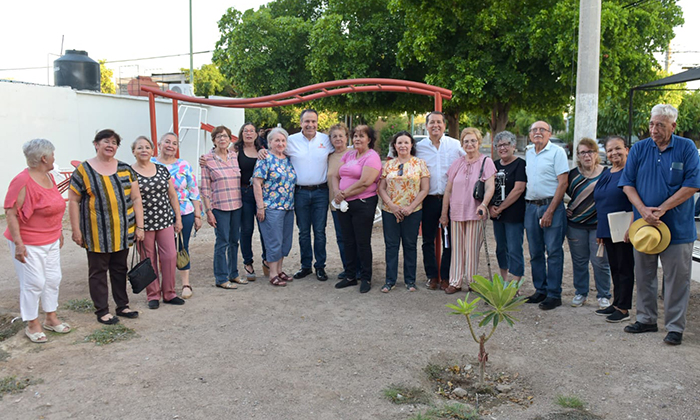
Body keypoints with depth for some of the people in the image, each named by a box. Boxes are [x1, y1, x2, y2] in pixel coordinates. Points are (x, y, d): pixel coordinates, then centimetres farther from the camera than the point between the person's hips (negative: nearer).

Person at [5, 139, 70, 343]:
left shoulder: (49, 177, 6)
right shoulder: (22, 181, -19)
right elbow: (11, 213, -20)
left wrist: (59, 231, 20)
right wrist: (18, 243, -22)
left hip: (51, 241, 8)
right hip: (29, 244, -8)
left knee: (53, 279, 13)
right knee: (34, 282, -1)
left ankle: (50, 318, 28)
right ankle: (32, 325, 15)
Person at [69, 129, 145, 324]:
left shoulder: (125, 169, 6)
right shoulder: (83, 170, -3)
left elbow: (136, 199, 5)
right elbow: (73, 201, -3)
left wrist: (139, 226, 0)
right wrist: (76, 230, -7)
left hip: (122, 233, 3)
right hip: (97, 235, -3)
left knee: (120, 269, 14)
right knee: (98, 271, 6)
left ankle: (122, 306, 26)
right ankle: (102, 311, 16)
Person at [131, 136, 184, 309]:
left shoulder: (162, 170, 8)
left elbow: (173, 196, 11)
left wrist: (178, 218, 8)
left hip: (165, 220, 3)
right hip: (144, 224, -3)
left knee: (170, 256, 1)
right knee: (149, 260, 5)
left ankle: (169, 293, 15)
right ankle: (153, 295, 19)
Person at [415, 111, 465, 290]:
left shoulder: (456, 145, 2)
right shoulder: (419, 147, 4)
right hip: (429, 200, 1)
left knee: (450, 240, 4)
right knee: (428, 240, 6)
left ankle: (446, 276, 15)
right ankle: (432, 276, 18)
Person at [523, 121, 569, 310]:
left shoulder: (557, 152, -4)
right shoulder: (528, 154, 15)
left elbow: (563, 183, -10)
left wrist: (550, 211, -16)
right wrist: (526, 208, 9)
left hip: (551, 205, -6)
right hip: (530, 207, 6)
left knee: (554, 251, -3)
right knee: (535, 252, 9)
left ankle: (554, 294, 4)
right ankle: (540, 290, 19)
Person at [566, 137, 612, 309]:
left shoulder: (607, 173, -1)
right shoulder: (573, 174, 5)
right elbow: (567, 193, 20)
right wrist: (568, 209, 5)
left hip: (598, 224, -2)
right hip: (576, 225, 3)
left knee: (600, 261, 0)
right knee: (579, 261, 8)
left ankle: (603, 296, 14)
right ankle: (580, 293, 21)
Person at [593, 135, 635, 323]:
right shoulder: (605, 174, 15)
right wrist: (600, 231, 17)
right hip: (608, 230, 8)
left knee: (625, 268, 0)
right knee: (614, 268, 14)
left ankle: (623, 308, 7)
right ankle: (616, 304, 24)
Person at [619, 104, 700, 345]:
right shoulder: (638, 149, 4)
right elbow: (627, 184, 2)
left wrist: (661, 209, -14)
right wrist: (643, 210, -13)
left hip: (677, 227, -3)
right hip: (643, 225, 3)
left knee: (677, 278, 3)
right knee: (644, 275, 12)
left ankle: (675, 327, 13)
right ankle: (646, 319, 26)